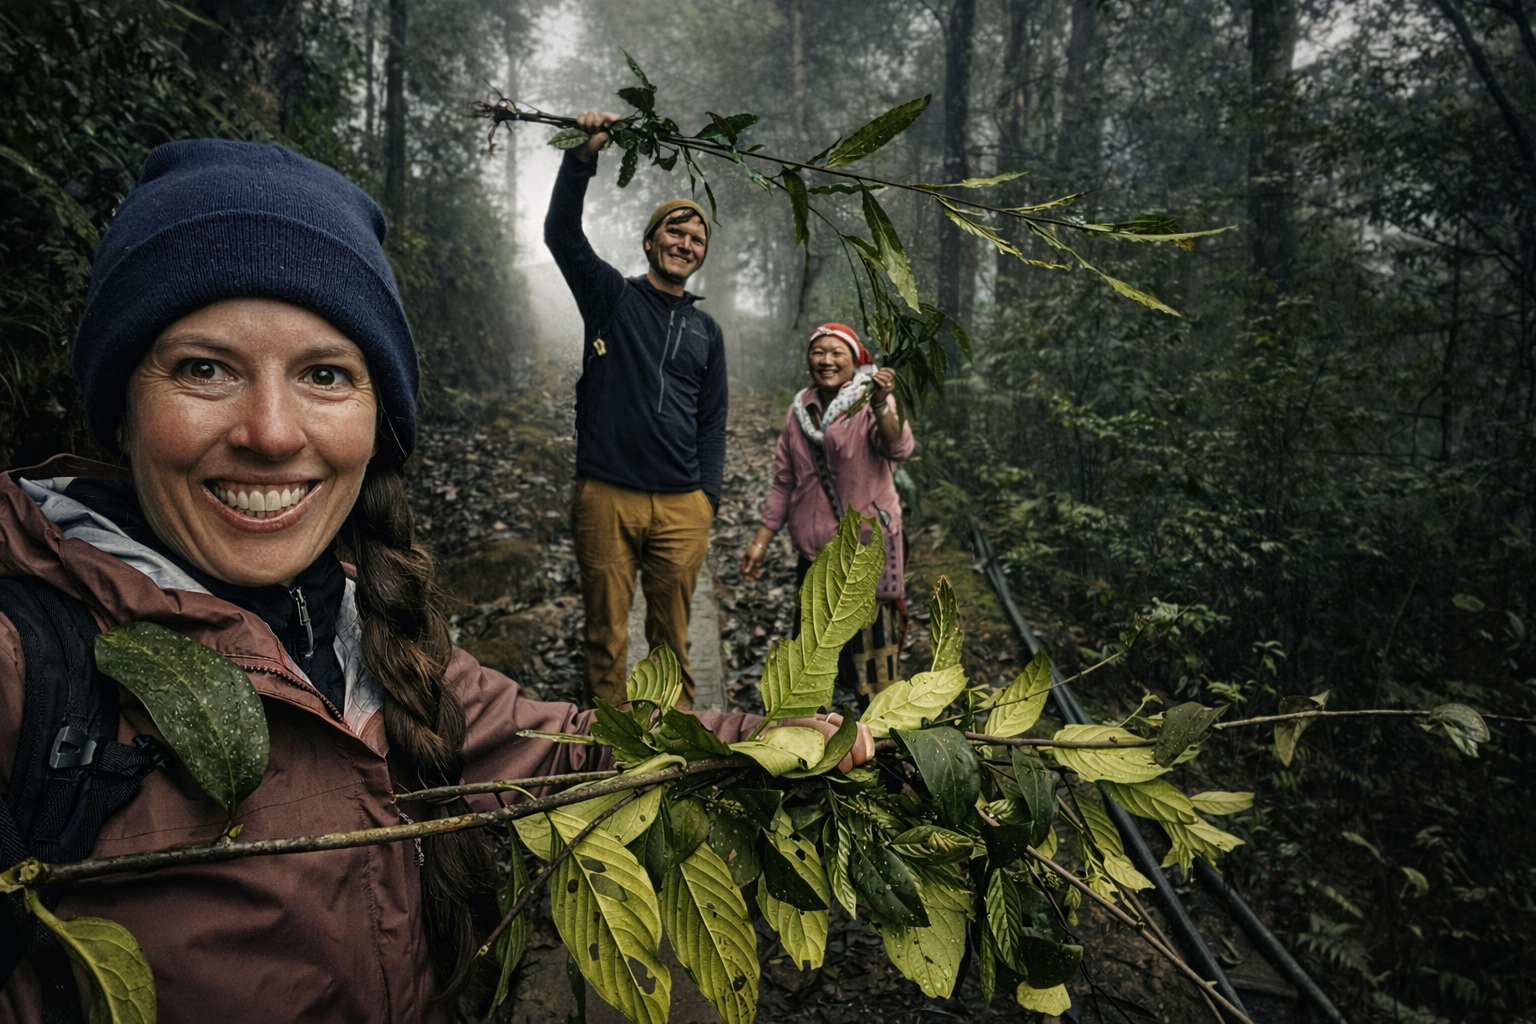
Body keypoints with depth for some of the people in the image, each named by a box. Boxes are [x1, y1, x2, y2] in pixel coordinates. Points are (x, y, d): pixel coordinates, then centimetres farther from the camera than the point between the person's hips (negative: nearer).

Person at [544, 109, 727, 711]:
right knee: (606, 634, 4)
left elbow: (712, 423, 16)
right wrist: (583, 157, -20)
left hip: (681, 507, 3)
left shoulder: (706, 331, 16)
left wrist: (707, 501, 7)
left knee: (672, 638, 9)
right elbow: (561, 233, -7)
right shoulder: (612, 297, 8)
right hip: (606, 498, -2)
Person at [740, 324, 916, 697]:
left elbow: (899, 449, -23)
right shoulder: (799, 411, 11)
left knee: (870, 645, -4)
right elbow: (784, 482, 15)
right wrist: (761, 540, 11)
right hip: (815, 549, 5)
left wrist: (880, 405, -41)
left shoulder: (871, 403, -3)